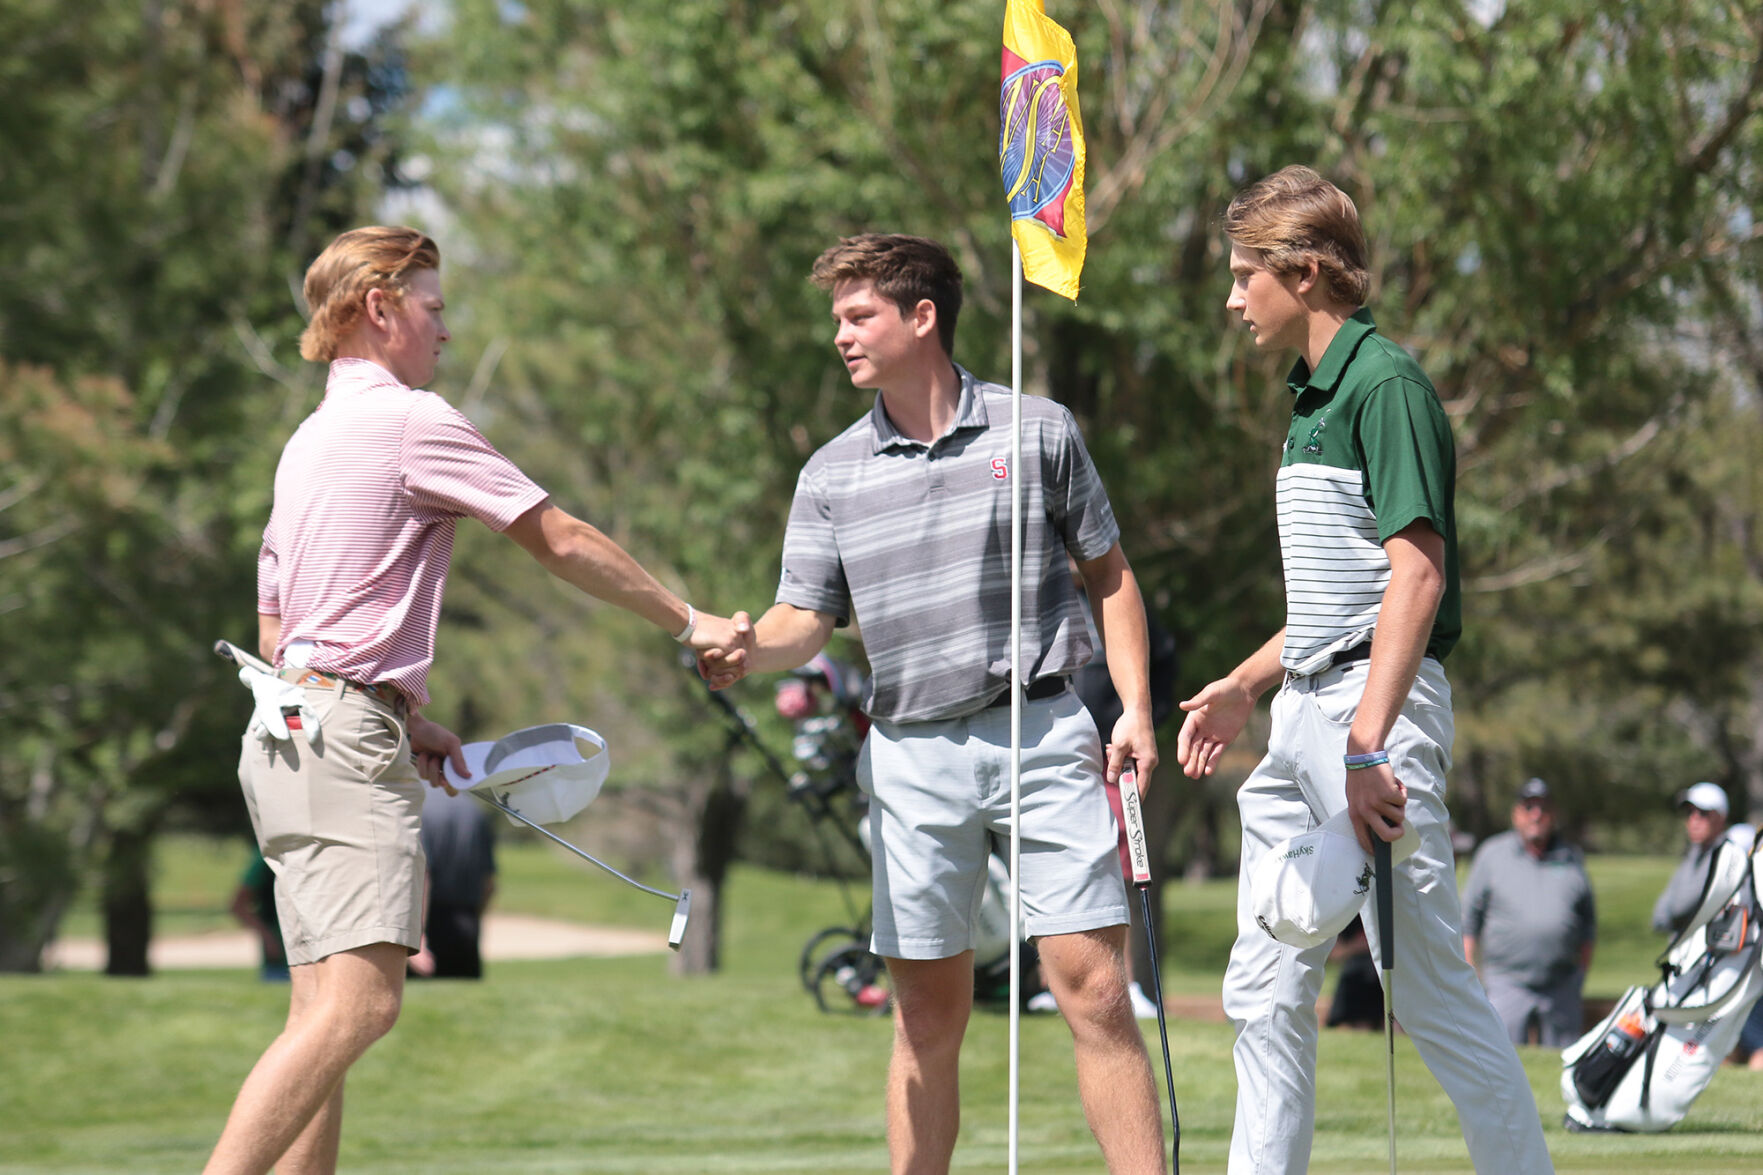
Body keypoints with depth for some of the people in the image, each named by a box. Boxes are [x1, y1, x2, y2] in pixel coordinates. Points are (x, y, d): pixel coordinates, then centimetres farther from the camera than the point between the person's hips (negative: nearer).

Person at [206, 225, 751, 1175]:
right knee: (358, 1003, -19)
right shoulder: (411, 421, -6)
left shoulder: (310, 440, 21)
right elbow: (562, 544, -1)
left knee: (324, 1014, 5)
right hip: (347, 746, -10)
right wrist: (689, 622, 9)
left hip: (291, 731, 10)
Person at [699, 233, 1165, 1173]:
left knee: (1092, 986, -8)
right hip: (911, 752, 2)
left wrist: (1136, 708, 1)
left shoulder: (1037, 432, 5)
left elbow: (1108, 575, 11)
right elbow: (805, 618, 5)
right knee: (929, 1011, 3)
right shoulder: (830, 475, 9)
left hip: (1042, 735, -2)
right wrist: (742, 648, -17)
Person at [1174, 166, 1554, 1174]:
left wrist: (1368, 743, -27)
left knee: (1432, 988, -9)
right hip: (1302, 714, 10)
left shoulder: (1387, 384, -11)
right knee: (1266, 993, 10)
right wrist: (1244, 688, 26)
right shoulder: (1315, 398, 19)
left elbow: (1418, 573, -20)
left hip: (1376, 708, -10)